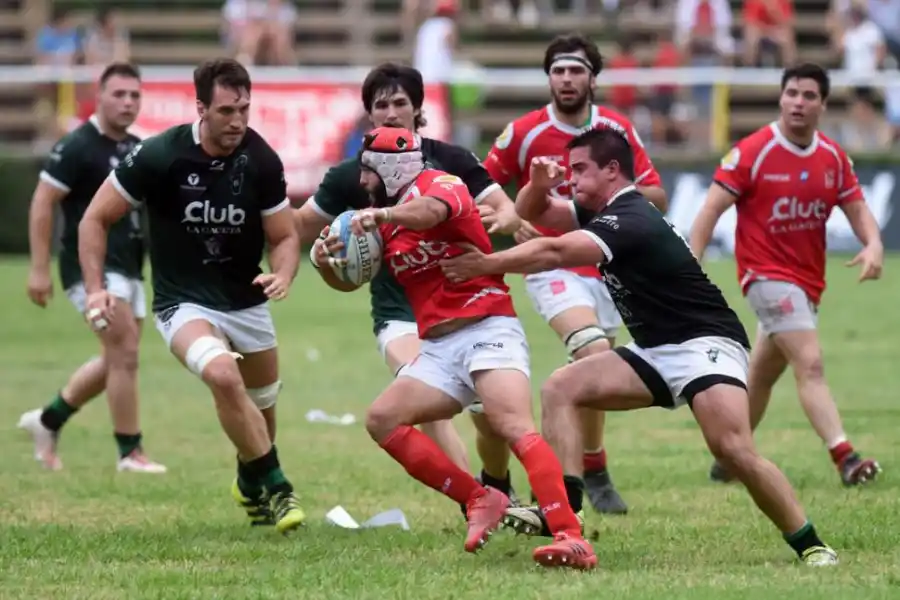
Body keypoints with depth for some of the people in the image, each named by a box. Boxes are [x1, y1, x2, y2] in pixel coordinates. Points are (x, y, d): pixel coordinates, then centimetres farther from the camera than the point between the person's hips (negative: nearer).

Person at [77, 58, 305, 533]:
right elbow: (95, 218, -8)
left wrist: (283, 275, -23)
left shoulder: (261, 160, -11)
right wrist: (95, 288, -19)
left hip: (247, 302, 4)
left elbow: (284, 237, -1)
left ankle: (251, 485, 47)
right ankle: (276, 489, -19)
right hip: (184, 303, -4)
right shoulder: (161, 156, -19)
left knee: (263, 405, 14)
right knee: (222, 374, -32)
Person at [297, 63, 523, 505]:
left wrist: (497, 219, -26)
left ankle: (498, 491, 28)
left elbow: (510, 211, -2)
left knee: (491, 415, -2)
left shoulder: (451, 160, -2)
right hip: (399, 314, -1)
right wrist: (319, 252, -14)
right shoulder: (352, 176, -2)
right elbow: (300, 226, 8)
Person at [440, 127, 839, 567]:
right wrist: (538, 184, -6)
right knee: (560, 389, -5)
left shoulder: (630, 221, -20)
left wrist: (488, 264, -24)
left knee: (732, 448, -29)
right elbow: (534, 212, 17)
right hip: (656, 353, 10)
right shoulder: (604, 213, 10)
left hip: (705, 344, -10)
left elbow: (554, 253, -31)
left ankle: (811, 547, -19)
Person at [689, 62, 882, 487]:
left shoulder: (833, 157, 5)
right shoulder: (753, 152, -11)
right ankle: (844, 456, -32)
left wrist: (873, 244, -10)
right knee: (810, 363, -21)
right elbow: (711, 210, -11)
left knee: (761, 376, 16)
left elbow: (857, 209, 12)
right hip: (767, 274, -6)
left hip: (808, 281, 6)